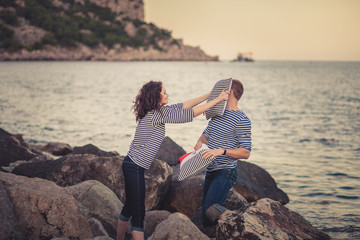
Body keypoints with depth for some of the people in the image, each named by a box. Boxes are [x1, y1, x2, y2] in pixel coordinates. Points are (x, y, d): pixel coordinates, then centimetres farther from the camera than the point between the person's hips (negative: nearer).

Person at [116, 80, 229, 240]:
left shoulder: (156, 112, 7)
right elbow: (191, 113, -18)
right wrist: (217, 100, -11)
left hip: (132, 165, 10)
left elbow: (182, 106, 13)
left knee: (130, 207, 22)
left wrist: (208, 95, 13)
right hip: (135, 168, -10)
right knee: (138, 213, -6)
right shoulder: (159, 114, -20)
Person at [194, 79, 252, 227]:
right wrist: (200, 142, -1)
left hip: (225, 173, -8)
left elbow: (246, 153, -15)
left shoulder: (242, 120, -11)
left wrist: (222, 151, -28)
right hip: (211, 171, 9)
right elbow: (206, 135, 23)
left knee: (209, 211, -22)